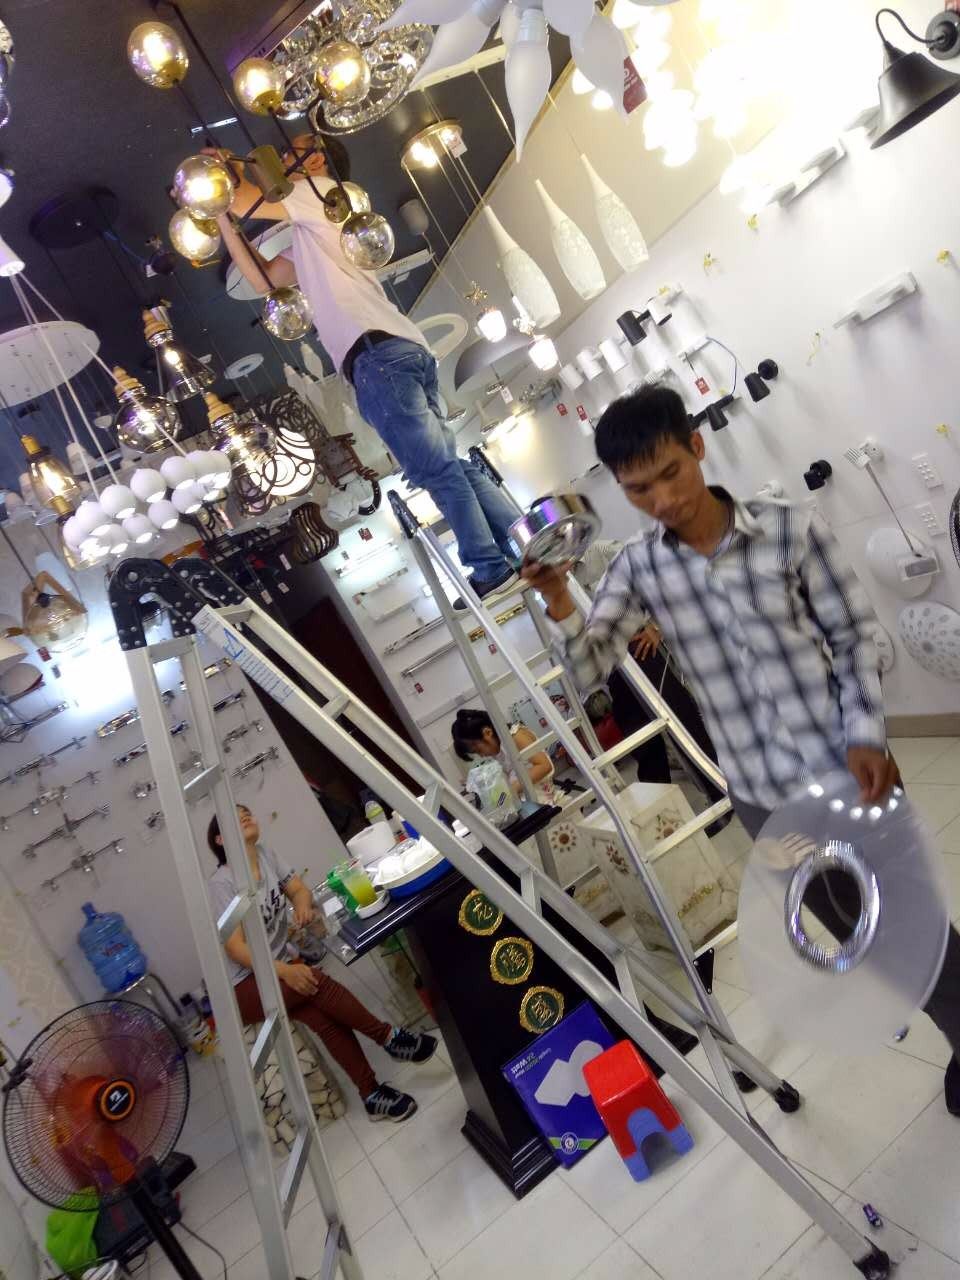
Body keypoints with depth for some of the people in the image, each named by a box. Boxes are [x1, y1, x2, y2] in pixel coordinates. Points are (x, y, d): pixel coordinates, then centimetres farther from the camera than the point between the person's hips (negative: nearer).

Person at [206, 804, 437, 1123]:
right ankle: (390, 1037, -16)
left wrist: (302, 903, -21)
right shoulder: (221, 884, -19)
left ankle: (371, 1094, -13)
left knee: (327, 1017, -21)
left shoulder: (266, 855, 0)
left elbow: (299, 889, 5)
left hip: (280, 963, 6)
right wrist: (284, 971, -34)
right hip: (245, 985, -6)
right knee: (316, 983, -29)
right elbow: (235, 947, -22)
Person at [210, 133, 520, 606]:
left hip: (378, 353, -10)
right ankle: (523, 550, 7)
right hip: (401, 351, 10)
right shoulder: (307, 239, 36)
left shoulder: (322, 189, 11)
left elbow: (247, 202, 2)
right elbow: (263, 280, 34)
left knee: (436, 469, -11)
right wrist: (222, 218, 31)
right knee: (448, 464, 7)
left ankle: (491, 568, -10)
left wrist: (227, 167, 23)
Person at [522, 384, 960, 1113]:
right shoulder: (638, 569, -6)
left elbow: (855, 635, -3)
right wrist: (558, 603, -28)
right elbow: (587, 671, -11)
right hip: (763, 798, 3)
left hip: (848, 773, -3)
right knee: (863, 935, 24)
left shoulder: (792, 530, -11)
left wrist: (867, 735, -13)